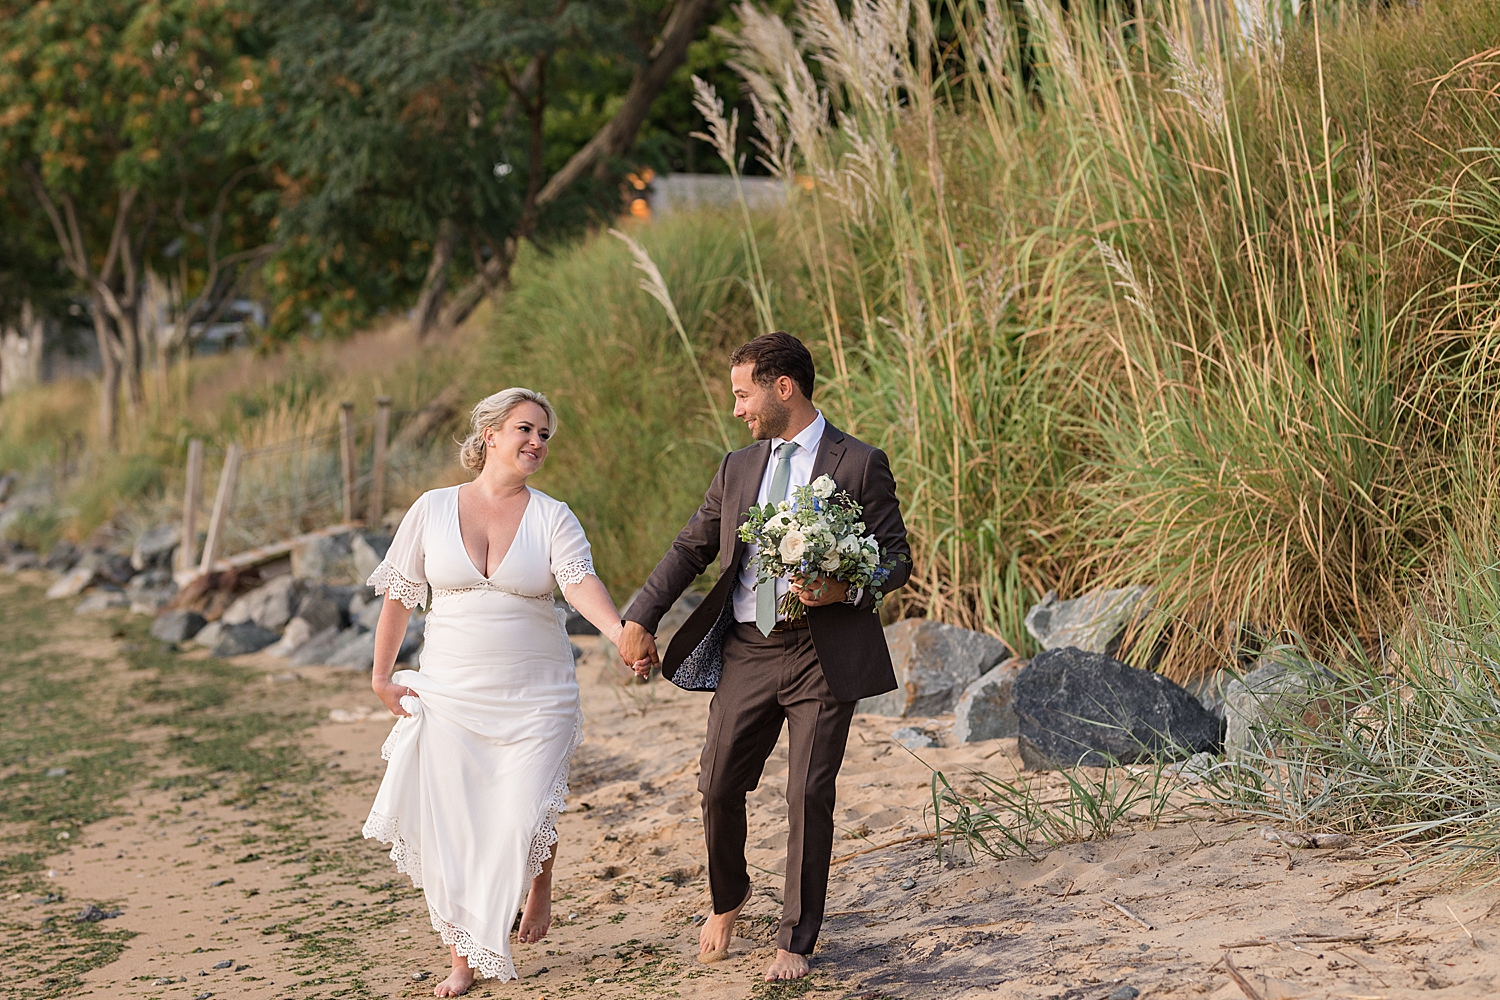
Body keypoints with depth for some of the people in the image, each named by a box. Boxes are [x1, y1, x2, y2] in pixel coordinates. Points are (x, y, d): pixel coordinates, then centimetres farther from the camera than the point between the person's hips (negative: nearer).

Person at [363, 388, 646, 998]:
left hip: (536, 696, -1)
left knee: (524, 821, -6)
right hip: (449, 696, 1)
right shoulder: (433, 509, 2)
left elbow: (580, 582, -17)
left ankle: (540, 886, 31)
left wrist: (621, 633, -35)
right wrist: (382, 678, 7)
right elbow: (398, 596, 9)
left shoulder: (553, 518, 0)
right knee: (446, 827, -2)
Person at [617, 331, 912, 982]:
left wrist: (844, 591, -20)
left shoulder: (859, 465, -2)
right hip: (748, 649, 4)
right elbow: (691, 548, 16)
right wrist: (639, 619, 9)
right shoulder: (737, 469, 12)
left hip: (825, 653, -4)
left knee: (809, 799, -3)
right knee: (719, 787, 5)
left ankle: (795, 945, 11)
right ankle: (727, 900, 33)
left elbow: (896, 557, -2)